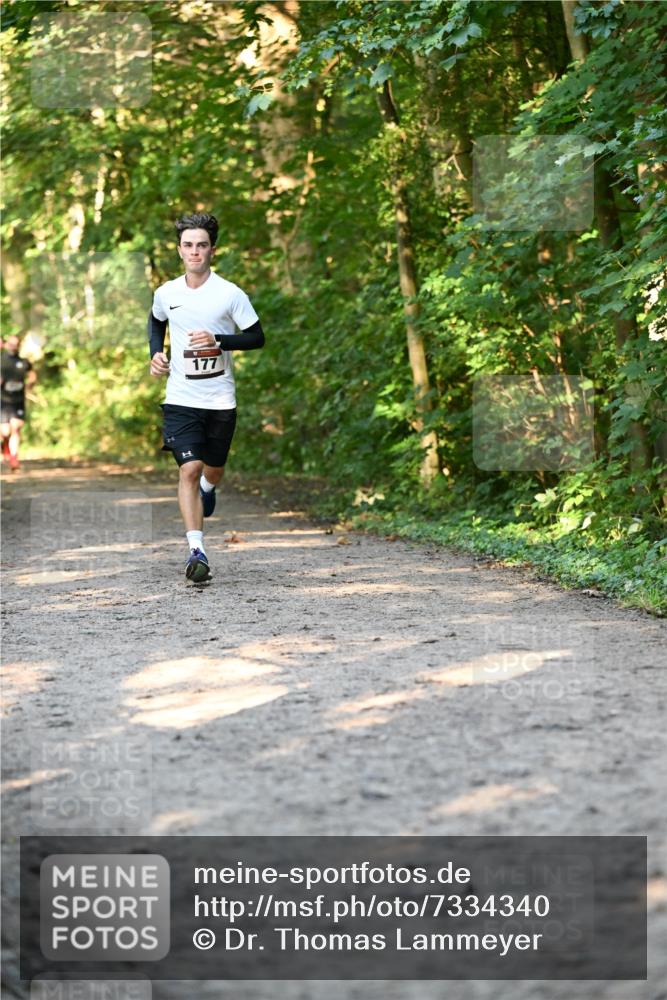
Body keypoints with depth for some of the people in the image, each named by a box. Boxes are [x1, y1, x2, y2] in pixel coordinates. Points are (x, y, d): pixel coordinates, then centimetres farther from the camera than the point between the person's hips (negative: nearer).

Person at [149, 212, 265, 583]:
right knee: (189, 469, -14)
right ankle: (197, 550, -15)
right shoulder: (166, 293, 2)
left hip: (220, 400, 0)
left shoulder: (230, 294, -8)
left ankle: (207, 489, 53)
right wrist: (156, 353, 6)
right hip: (181, 399, 0)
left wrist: (217, 340, -18)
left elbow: (257, 337, -4)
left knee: (213, 470, 14)